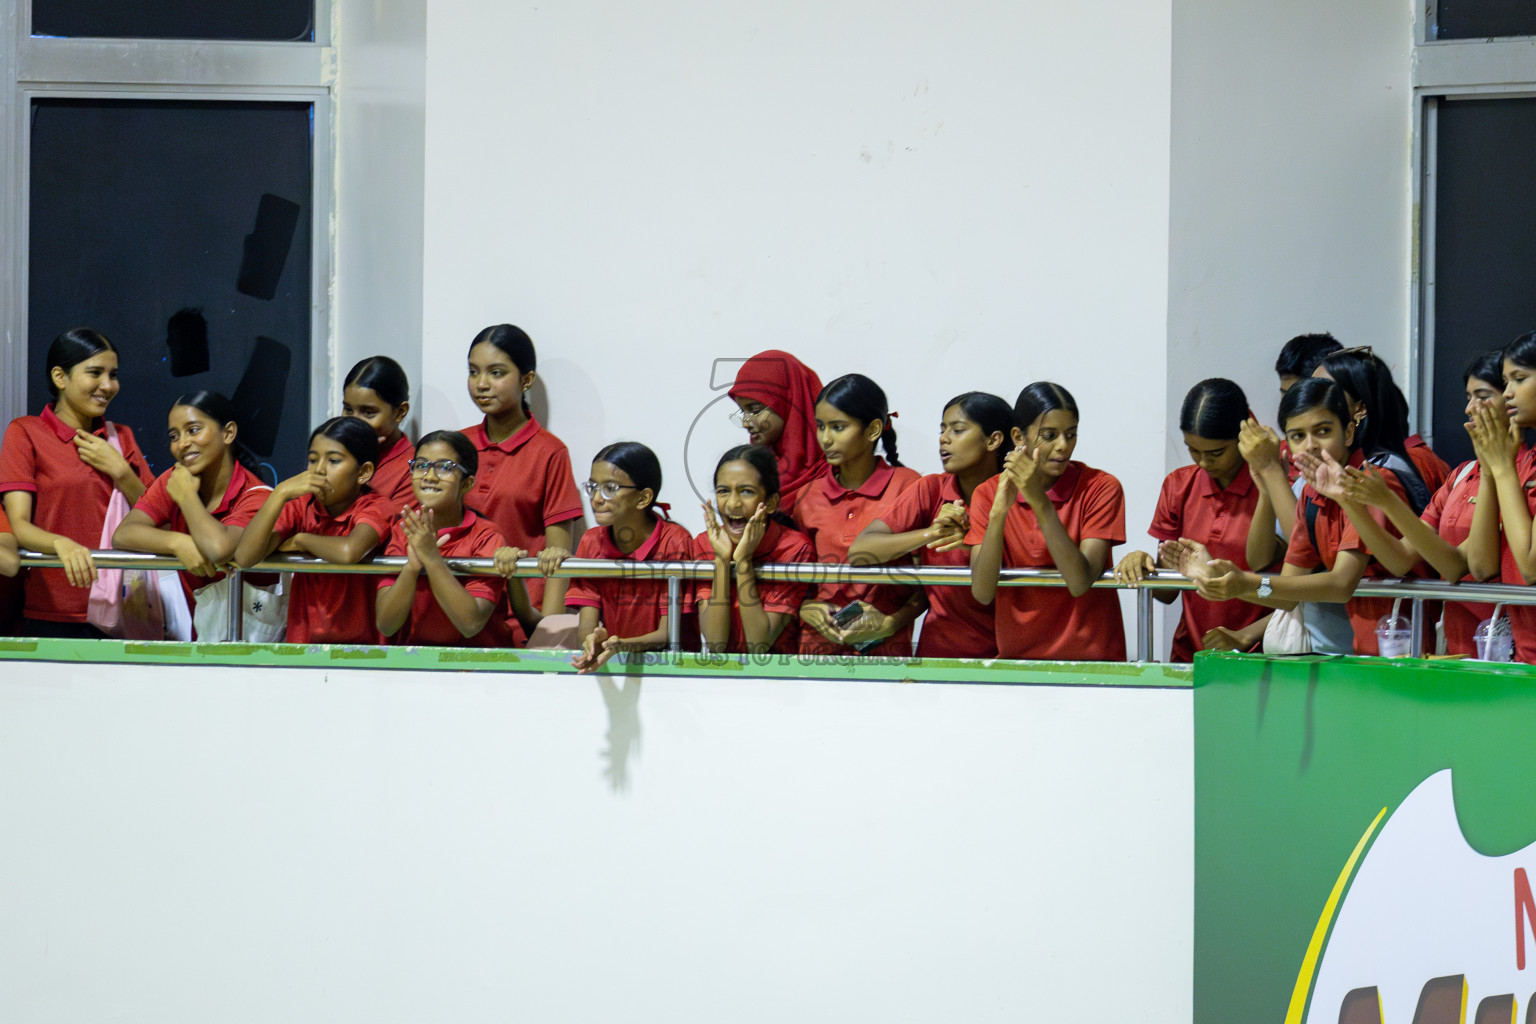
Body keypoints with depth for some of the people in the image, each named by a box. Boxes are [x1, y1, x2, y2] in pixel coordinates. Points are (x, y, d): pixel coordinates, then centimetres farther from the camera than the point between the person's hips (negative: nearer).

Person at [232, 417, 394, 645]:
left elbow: (348, 552, -28)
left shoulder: (376, 506, -5)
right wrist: (281, 493, -14)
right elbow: (244, 558, -9)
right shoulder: (301, 506, 5)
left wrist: (299, 541, -9)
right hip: (304, 645, 3)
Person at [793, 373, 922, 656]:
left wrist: (890, 623, -10)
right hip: (818, 645, 3)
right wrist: (806, 609, 1)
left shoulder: (906, 486, 1)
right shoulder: (810, 496, 12)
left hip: (886, 647, -3)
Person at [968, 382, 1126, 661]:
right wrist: (999, 512, -19)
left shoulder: (1100, 488, -2)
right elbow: (982, 594, -8)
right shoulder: (988, 494, 4)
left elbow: (1080, 583, -15)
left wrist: (1039, 501, -20)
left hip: (1090, 658, -2)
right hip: (1017, 656, 2)